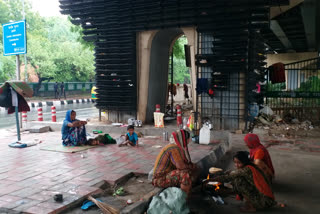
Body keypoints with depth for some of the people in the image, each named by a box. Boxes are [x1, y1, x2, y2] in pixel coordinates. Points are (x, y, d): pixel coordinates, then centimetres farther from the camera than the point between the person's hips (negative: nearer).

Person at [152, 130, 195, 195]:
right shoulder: (174, 148, -21)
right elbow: (181, 166, -26)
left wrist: (190, 165, -6)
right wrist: (192, 166, -7)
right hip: (161, 179, -11)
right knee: (185, 174, -29)